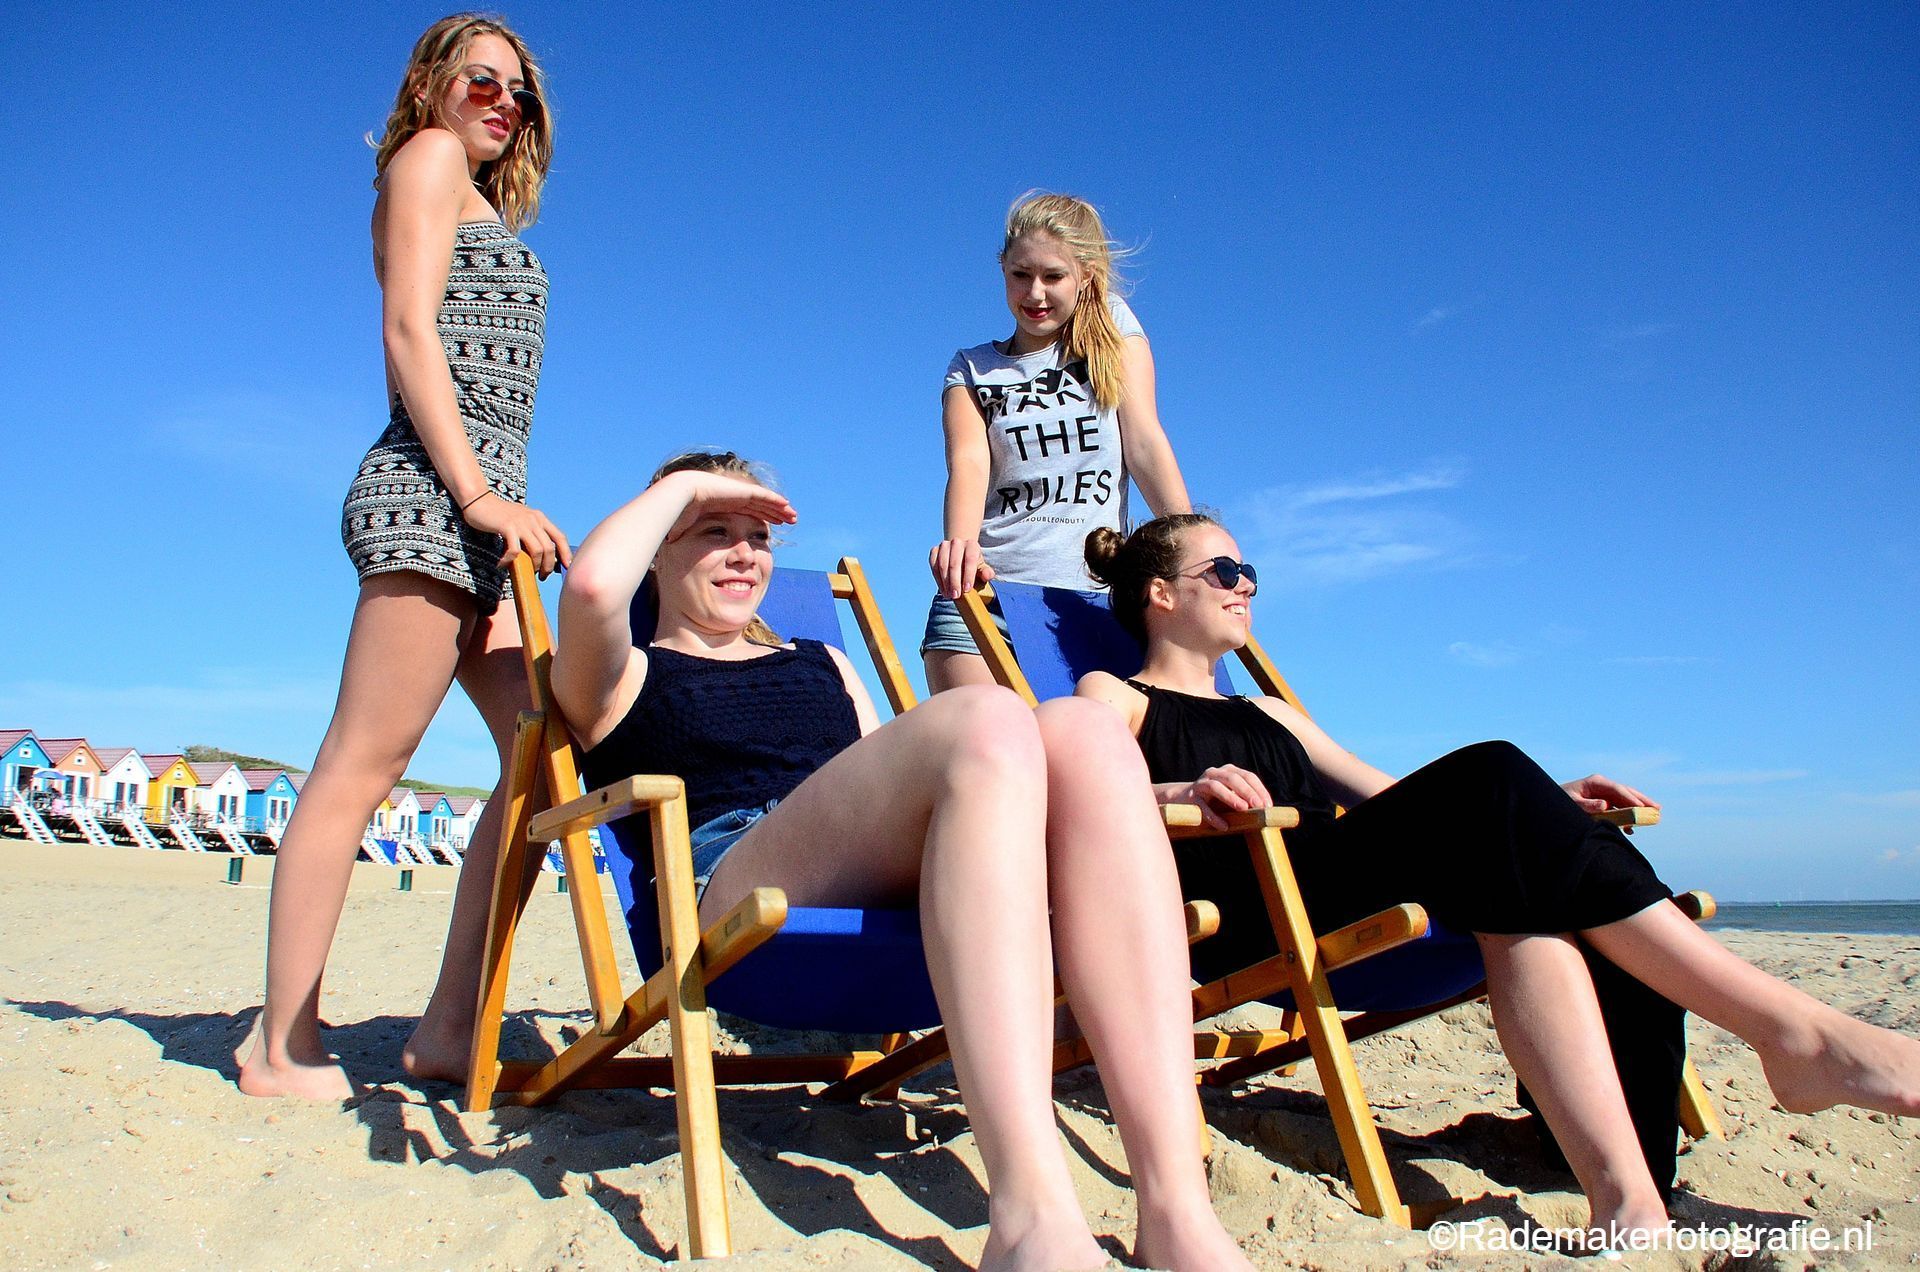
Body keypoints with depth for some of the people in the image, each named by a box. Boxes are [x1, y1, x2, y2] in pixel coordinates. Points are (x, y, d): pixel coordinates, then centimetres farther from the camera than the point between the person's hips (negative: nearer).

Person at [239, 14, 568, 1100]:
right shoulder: (428, 156, 8)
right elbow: (408, 330, -7)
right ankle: (285, 1048, -3)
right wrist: (478, 491, -17)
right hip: (436, 486, -9)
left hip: (477, 501, 9)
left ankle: (449, 1030, 2)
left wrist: (503, 511, 15)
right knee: (365, 763, -10)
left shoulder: (483, 206, 33)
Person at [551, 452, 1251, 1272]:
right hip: (728, 893, -5)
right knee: (988, 722, -31)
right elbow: (592, 587, -4)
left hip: (906, 889, 5)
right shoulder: (626, 676, 21)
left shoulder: (824, 665, 38)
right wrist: (682, 484, 13)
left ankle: (1175, 1205, -39)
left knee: (1081, 732, -25)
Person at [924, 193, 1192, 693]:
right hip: (987, 595, 0)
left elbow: (1144, 441, 2)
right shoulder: (971, 368, 12)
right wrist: (961, 543, -29)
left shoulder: (1114, 327, 13)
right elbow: (969, 462, -8)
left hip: (1095, 598, 0)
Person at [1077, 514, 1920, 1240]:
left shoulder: (1267, 715, 36)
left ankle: (1627, 1197, -40)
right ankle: (1799, 1035, -24)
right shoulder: (1114, 696, 15)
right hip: (1246, 915, -6)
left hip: (1338, 911, 7)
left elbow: (1400, 801, 32)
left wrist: (1542, 809, 16)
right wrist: (1186, 793, -29)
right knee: (1489, 778, -24)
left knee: (1527, 894, -26)